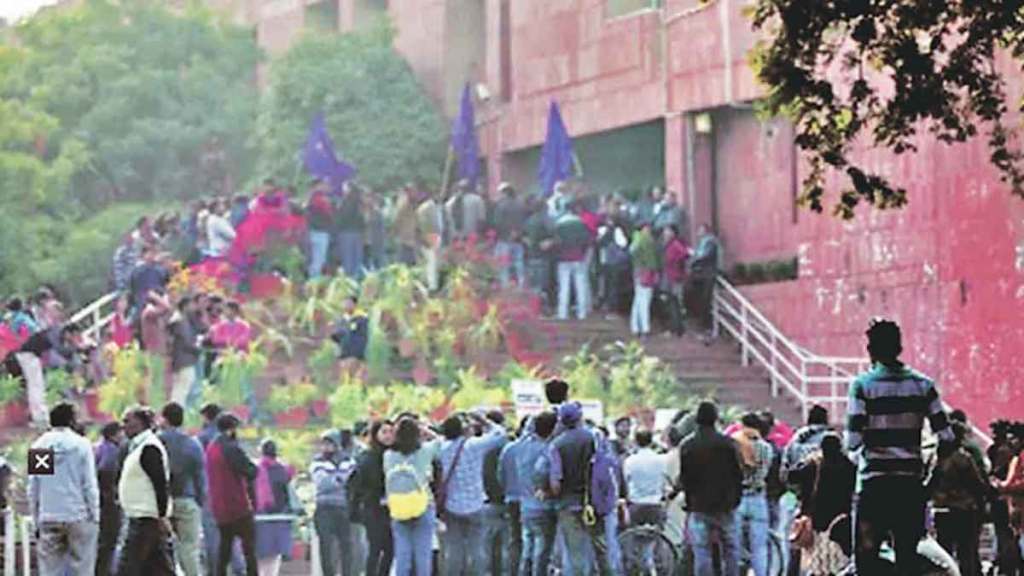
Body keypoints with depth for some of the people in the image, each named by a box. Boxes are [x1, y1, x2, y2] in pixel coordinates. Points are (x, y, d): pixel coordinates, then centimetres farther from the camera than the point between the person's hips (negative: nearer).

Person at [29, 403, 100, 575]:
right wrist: (94, 516, 2)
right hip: (78, 516, -3)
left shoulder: (38, 446, 6)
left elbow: (32, 489, 8)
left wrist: (36, 521, 13)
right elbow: (90, 485, -5)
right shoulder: (81, 445, -4)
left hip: (48, 518, 3)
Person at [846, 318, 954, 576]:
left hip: (874, 484, -3)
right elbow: (945, 437, 0)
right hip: (911, 483, 3)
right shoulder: (923, 385, 4)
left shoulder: (863, 385, -5)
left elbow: (853, 441, -12)